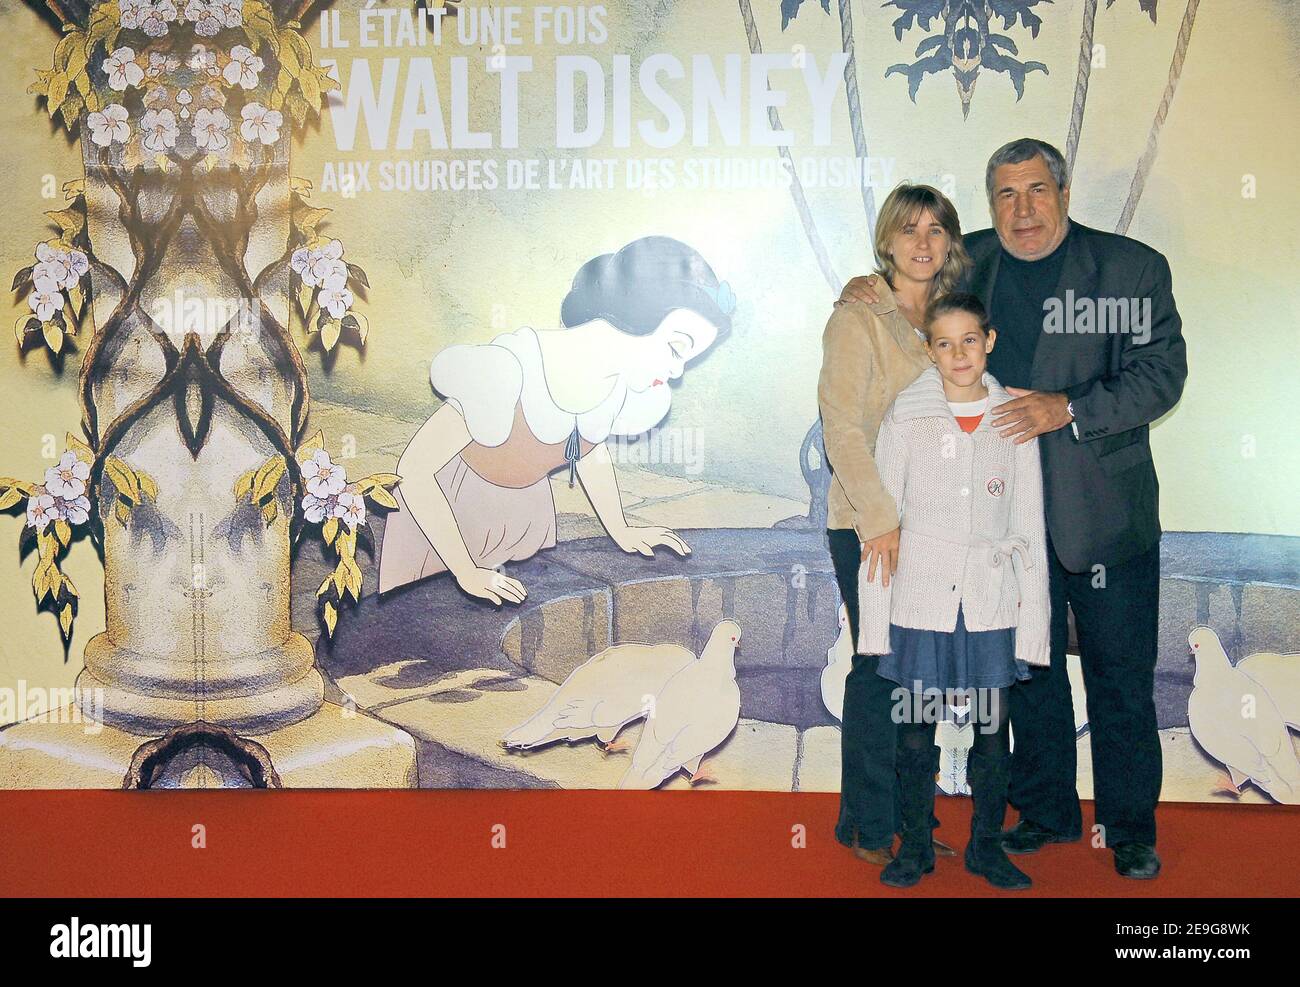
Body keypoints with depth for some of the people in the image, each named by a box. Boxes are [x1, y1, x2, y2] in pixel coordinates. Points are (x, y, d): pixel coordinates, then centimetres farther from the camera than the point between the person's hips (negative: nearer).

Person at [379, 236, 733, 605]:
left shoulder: (631, 388, -14)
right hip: (439, 517, -5)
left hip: (526, 517, 5)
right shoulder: (509, 371, -34)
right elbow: (414, 468, -27)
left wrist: (622, 531, 11)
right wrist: (467, 573, -24)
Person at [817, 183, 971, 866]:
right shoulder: (858, 319, -7)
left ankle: (907, 816, 21)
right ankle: (869, 826, 12)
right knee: (880, 669, -1)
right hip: (868, 526, -6)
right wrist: (882, 521, -21)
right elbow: (843, 428, -15)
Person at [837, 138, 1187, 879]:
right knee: (1027, 665, 13)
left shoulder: (1132, 267, -4)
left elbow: (1162, 371, -10)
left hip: (1105, 508, -3)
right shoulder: (966, 263, 5)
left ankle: (1131, 825, 19)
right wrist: (866, 290, -1)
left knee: (1120, 672, 4)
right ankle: (1047, 810, 28)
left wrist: (1068, 409, -22)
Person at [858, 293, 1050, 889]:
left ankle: (985, 846, 24)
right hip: (921, 598, -1)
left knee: (993, 728, 8)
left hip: (992, 603, 1)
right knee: (916, 729, 5)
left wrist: (1032, 623, 1)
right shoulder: (904, 419, -1)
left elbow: (1030, 528, 5)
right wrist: (874, 620, -2)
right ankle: (916, 845, 22)